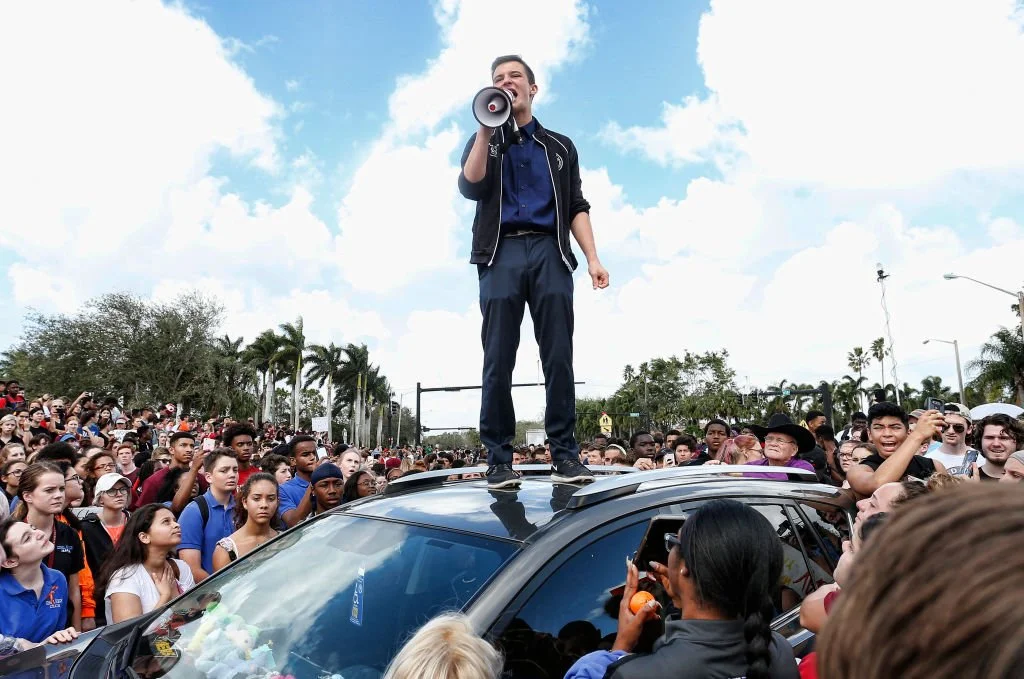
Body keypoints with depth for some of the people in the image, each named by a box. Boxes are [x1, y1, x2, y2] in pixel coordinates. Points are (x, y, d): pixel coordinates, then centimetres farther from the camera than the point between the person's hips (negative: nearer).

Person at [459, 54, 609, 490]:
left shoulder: (559, 146, 23)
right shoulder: (484, 142, 21)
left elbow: (576, 207, 14)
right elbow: (470, 188, 0)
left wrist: (592, 257, 1)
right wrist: (487, 129, -3)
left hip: (549, 251, 1)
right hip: (502, 252, 0)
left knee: (558, 357, -7)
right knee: (499, 361, -6)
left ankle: (565, 454, -2)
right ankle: (499, 460, -1)